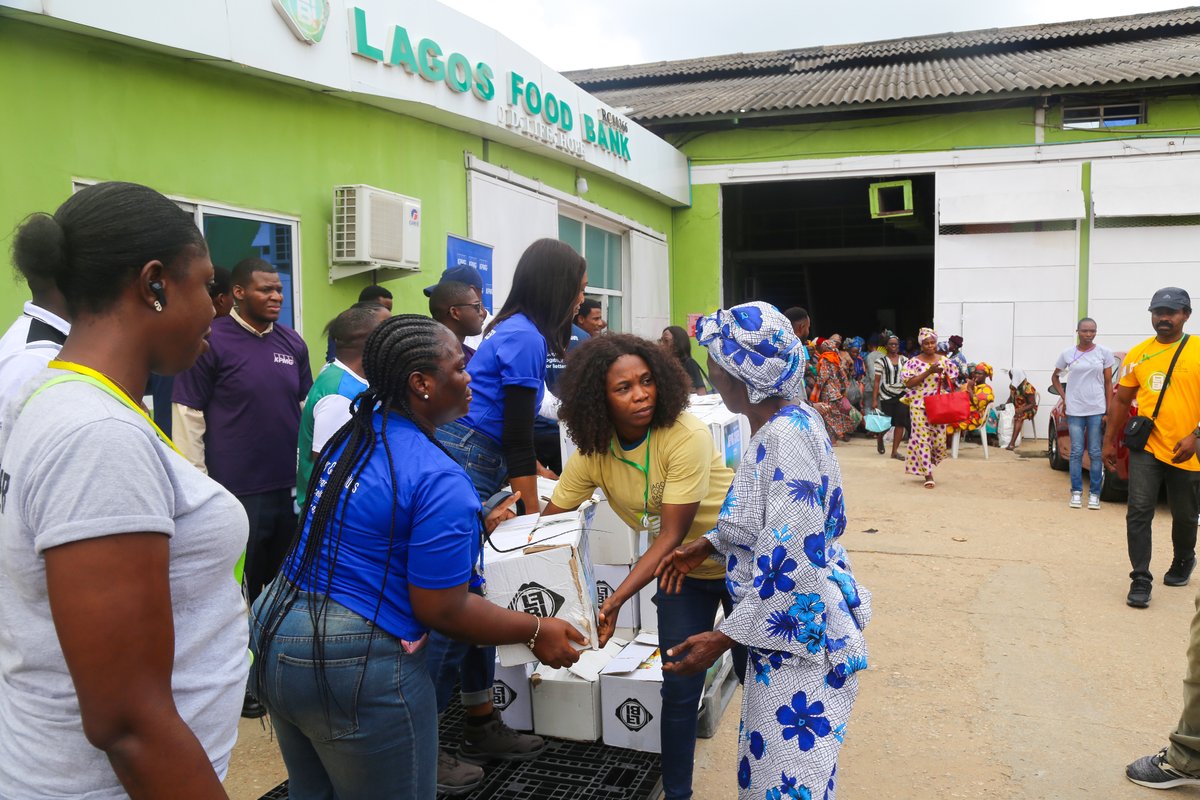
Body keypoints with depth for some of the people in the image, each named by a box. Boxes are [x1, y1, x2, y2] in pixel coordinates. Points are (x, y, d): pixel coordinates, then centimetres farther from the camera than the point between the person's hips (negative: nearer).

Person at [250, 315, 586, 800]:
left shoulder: (351, 437, 5)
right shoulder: (439, 480, -21)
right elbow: (442, 611, -19)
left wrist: (472, 526, 24)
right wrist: (537, 632, -8)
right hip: (352, 666, -9)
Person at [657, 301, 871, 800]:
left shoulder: (786, 435, -25)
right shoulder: (779, 425, 6)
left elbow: (792, 563, -26)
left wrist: (723, 638, -21)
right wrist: (706, 546, 11)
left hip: (798, 633, -10)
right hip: (779, 631, 10)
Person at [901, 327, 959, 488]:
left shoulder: (944, 361, 7)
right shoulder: (914, 362, -2)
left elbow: (953, 381, 14)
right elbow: (908, 383, -12)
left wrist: (945, 377, -9)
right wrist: (929, 372, -17)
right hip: (919, 405, -3)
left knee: (939, 438, 2)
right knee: (922, 439, -5)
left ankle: (928, 463, 30)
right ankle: (928, 475, 2)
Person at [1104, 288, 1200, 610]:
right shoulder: (1138, 354, 4)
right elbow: (1121, 401, 11)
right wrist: (1109, 441, 9)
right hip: (1146, 447, 1)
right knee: (1138, 512, -8)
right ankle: (1141, 580, 0)